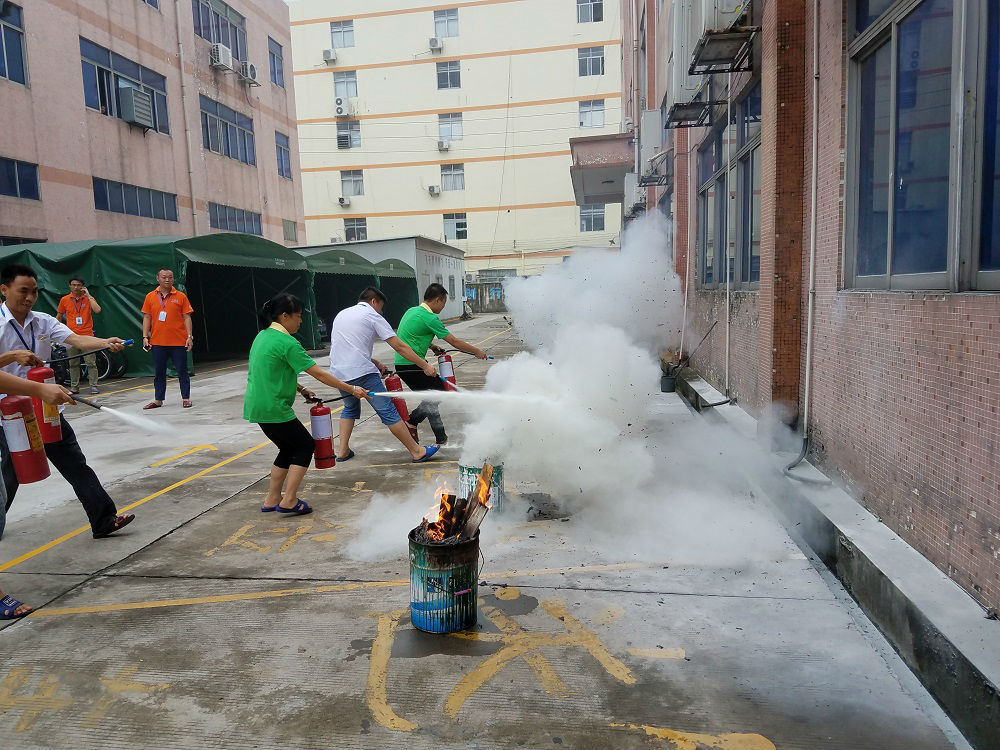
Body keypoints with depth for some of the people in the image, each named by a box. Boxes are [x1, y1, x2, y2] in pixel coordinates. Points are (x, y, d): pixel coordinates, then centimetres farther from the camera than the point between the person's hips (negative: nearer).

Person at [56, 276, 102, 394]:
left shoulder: (88, 298, 4)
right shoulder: (64, 300, 8)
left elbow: (97, 310, -14)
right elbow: (59, 317, 18)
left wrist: (88, 296, -11)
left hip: (87, 336, -2)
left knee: (91, 362, -3)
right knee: (73, 364, 8)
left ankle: (94, 386, 2)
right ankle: (74, 387, 15)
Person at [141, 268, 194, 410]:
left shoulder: (181, 296, 1)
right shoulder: (150, 297, 6)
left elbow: (186, 317, 1)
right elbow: (147, 318, 8)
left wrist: (189, 337, -6)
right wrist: (145, 337, 1)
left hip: (178, 342, -2)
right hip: (158, 342, 2)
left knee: (182, 371, 4)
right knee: (159, 372, 10)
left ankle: (186, 398, 14)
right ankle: (158, 399, 19)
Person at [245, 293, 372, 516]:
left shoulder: (263, 336, 11)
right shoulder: (287, 343, -17)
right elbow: (320, 374, -17)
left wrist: (301, 390, 15)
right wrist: (352, 389, -11)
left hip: (256, 406, 9)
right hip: (274, 409, -9)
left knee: (289, 448, 21)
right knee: (305, 446, 5)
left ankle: (272, 500, 24)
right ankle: (289, 501, 2)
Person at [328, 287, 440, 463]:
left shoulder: (341, 314, 21)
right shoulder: (373, 316, 1)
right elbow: (400, 347, -4)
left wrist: (374, 363, 21)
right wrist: (425, 366, -1)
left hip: (338, 373, 7)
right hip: (362, 373, -7)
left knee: (350, 408, 28)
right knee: (388, 412, -4)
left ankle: (343, 451, 25)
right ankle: (417, 451, -1)